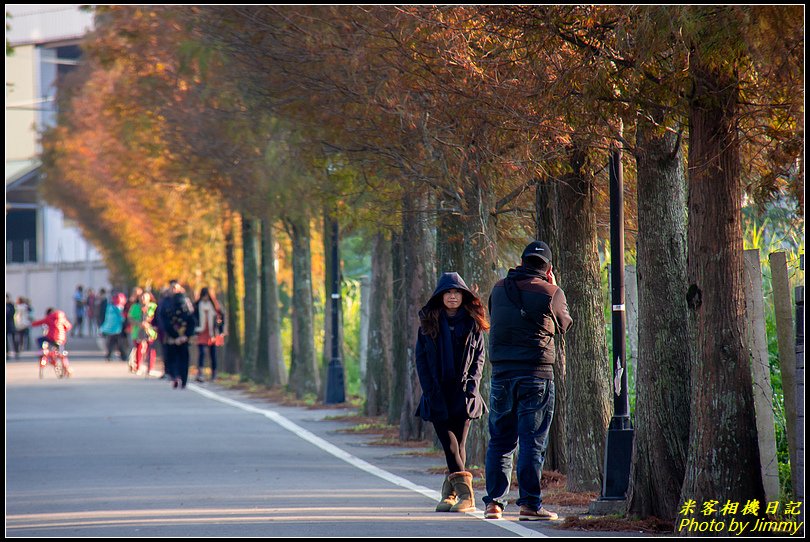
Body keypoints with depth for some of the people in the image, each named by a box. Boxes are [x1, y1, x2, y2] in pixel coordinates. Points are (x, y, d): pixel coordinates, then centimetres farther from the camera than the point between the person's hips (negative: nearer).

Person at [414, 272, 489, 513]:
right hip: (438, 394, 0)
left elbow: (479, 357, 8)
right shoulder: (429, 323, 4)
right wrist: (430, 390, -5)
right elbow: (421, 359, 4)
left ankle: (450, 493, 8)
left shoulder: (473, 323, 6)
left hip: (464, 394, 0)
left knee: (458, 445, 0)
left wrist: (472, 383, -6)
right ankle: (465, 493, -17)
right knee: (450, 444, -11)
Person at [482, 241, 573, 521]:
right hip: (536, 374, -3)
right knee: (533, 441, -1)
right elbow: (564, 325, 12)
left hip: (501, 373, 4)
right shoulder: (551, 293, -4)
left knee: (500, 440, 11)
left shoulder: (499, 289, 8)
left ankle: (494, 501, 7)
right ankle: (529, 503, -3)